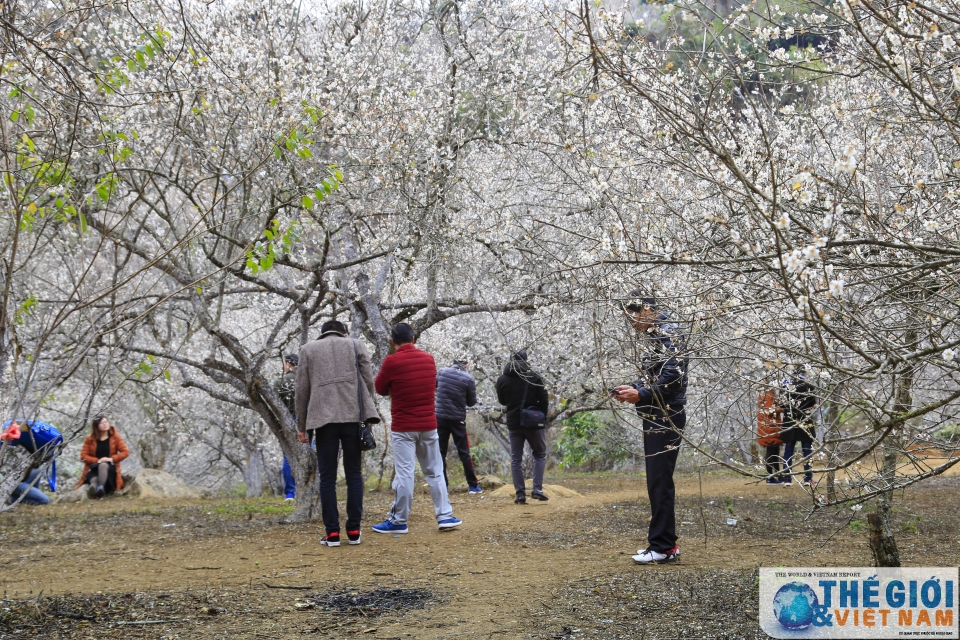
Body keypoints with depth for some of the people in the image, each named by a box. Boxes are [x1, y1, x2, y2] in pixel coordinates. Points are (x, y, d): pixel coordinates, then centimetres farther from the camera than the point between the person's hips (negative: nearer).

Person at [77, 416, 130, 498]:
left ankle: (101, 487, -58)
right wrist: (97, 461, -16)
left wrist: (111, 459, -14)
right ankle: (94, 484, -72)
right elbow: (83, 455, 0)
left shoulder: (115, 437, 5)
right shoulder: (90, 439, 6)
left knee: (103, 465, -39)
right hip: (94, 467, 1)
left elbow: (125, 452, 0)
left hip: (109, 467, -1)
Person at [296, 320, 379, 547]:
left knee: (327, 477, 2)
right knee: (354, 474, 6)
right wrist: (366, 412, 17)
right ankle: (354, 531, 4)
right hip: (354, 417, 1)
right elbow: (369, 382, 6)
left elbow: (302, 390, 7)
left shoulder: (308, 349, 11)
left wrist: (301, 426, 11)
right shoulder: (356, 346, 12)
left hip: (323, 418, -1)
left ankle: (332, 533, -1)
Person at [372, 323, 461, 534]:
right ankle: (445, 516, 9)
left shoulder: (391, 361, -11)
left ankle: (398, 521, 1)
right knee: (434, 471, 11)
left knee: (404, 473, -3)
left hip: (403, 427, -4)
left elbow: (381, 389, 2)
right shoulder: (429, 359, 5)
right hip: (429, 425, 5)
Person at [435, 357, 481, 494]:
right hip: (458, 419, -2)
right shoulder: (469, 379, -8)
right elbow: (471, 402, 1)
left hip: (440, 417, 2)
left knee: (440, 453, 7)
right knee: (464, 453, 5)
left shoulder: (442, 372, 0)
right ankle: (473, 485, 5)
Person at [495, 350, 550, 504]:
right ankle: (537, 489, 1)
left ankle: (520, 493, 0)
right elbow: (544, 399, -6)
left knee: (516, 459, 7)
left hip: (513, 422, 1)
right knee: (540, 454, 14)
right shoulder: (534, 376, -5)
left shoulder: (502, 380, 1)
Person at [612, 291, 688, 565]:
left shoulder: (668, 334, -13)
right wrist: (632, 389, 8)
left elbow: (673, 378, -22)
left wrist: (640, 395, -19)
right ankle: (664, 543, 18)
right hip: (656, 419, 10)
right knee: (657, 482, 12)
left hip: (665, 420, -10)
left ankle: (662, 547, -6)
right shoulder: (654, 336, 17)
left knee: (659, 482, -9)